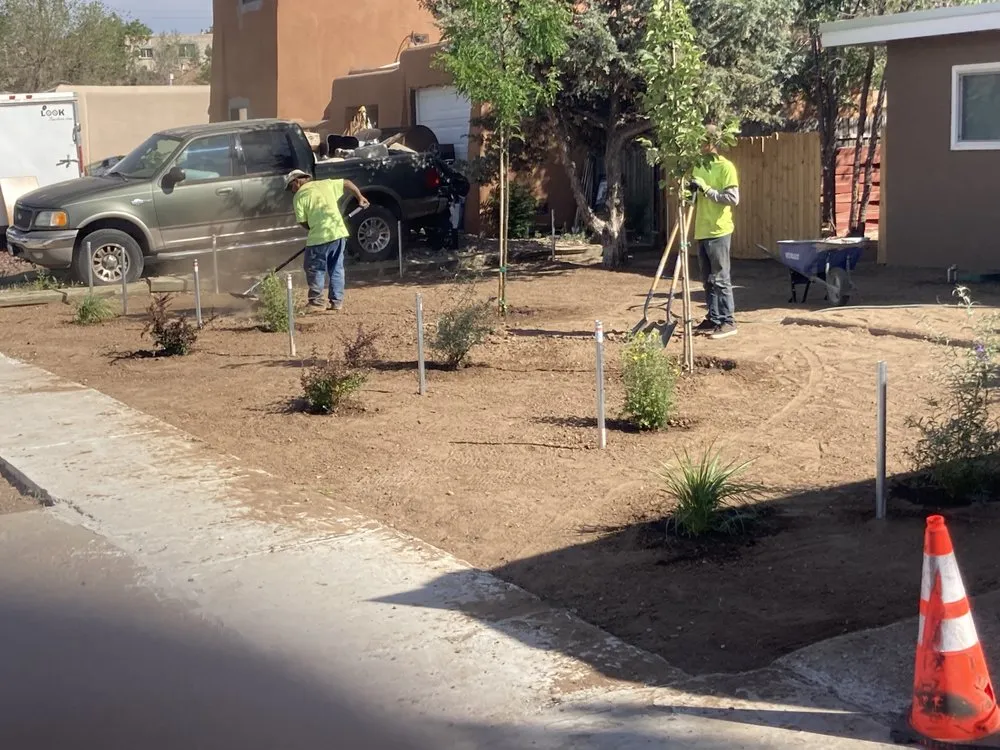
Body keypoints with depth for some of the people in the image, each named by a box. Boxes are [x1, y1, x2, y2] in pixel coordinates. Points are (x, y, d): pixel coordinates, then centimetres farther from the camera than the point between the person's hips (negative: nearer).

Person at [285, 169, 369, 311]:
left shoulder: (299, 196, -1)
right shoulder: (325, 184, 13)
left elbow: (303, 222, -1)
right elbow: (347, 183, 21)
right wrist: (360, 198, 33)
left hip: (319, 237, -5)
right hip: (339, 232, 5)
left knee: (315, 270, 10)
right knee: (336, 269, 14)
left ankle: (316, 301, 10)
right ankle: (337, 301, 13)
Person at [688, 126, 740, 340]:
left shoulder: (726, 167, -8)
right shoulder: (699, 166, 14)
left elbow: (733, 198, -16)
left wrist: (706, 189, -18)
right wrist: (691, 190, 1)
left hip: (718, 231, -8)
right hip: (701, 231, 8)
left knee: (720, 278, -6)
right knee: (708, 280, 11)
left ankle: (727, 322, -3)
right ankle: (713, 318, 17)